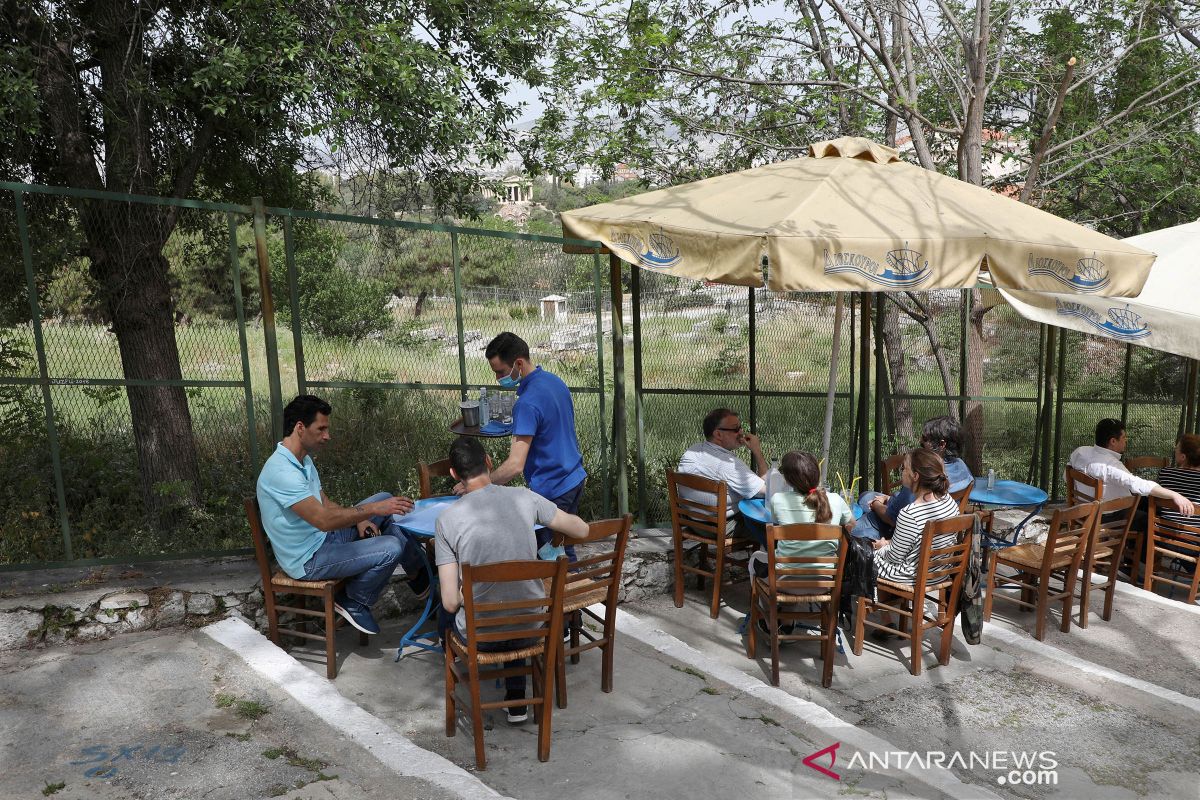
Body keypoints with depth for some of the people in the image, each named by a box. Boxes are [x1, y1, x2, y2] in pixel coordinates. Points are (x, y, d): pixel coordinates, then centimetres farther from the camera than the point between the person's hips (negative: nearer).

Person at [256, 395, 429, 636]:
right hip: (308, 559, -10)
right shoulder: (282, 471, -28)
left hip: (323, 535, 10)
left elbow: (324, 502, 14)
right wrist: (373, 509, -31)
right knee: (391, 549, -23)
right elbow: (323, 519, -35)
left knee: (385, 499, 10)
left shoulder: (303, 460, 5)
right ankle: (353, 603, 3)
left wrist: (359, 519, -1)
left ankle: (418, 573, 17)